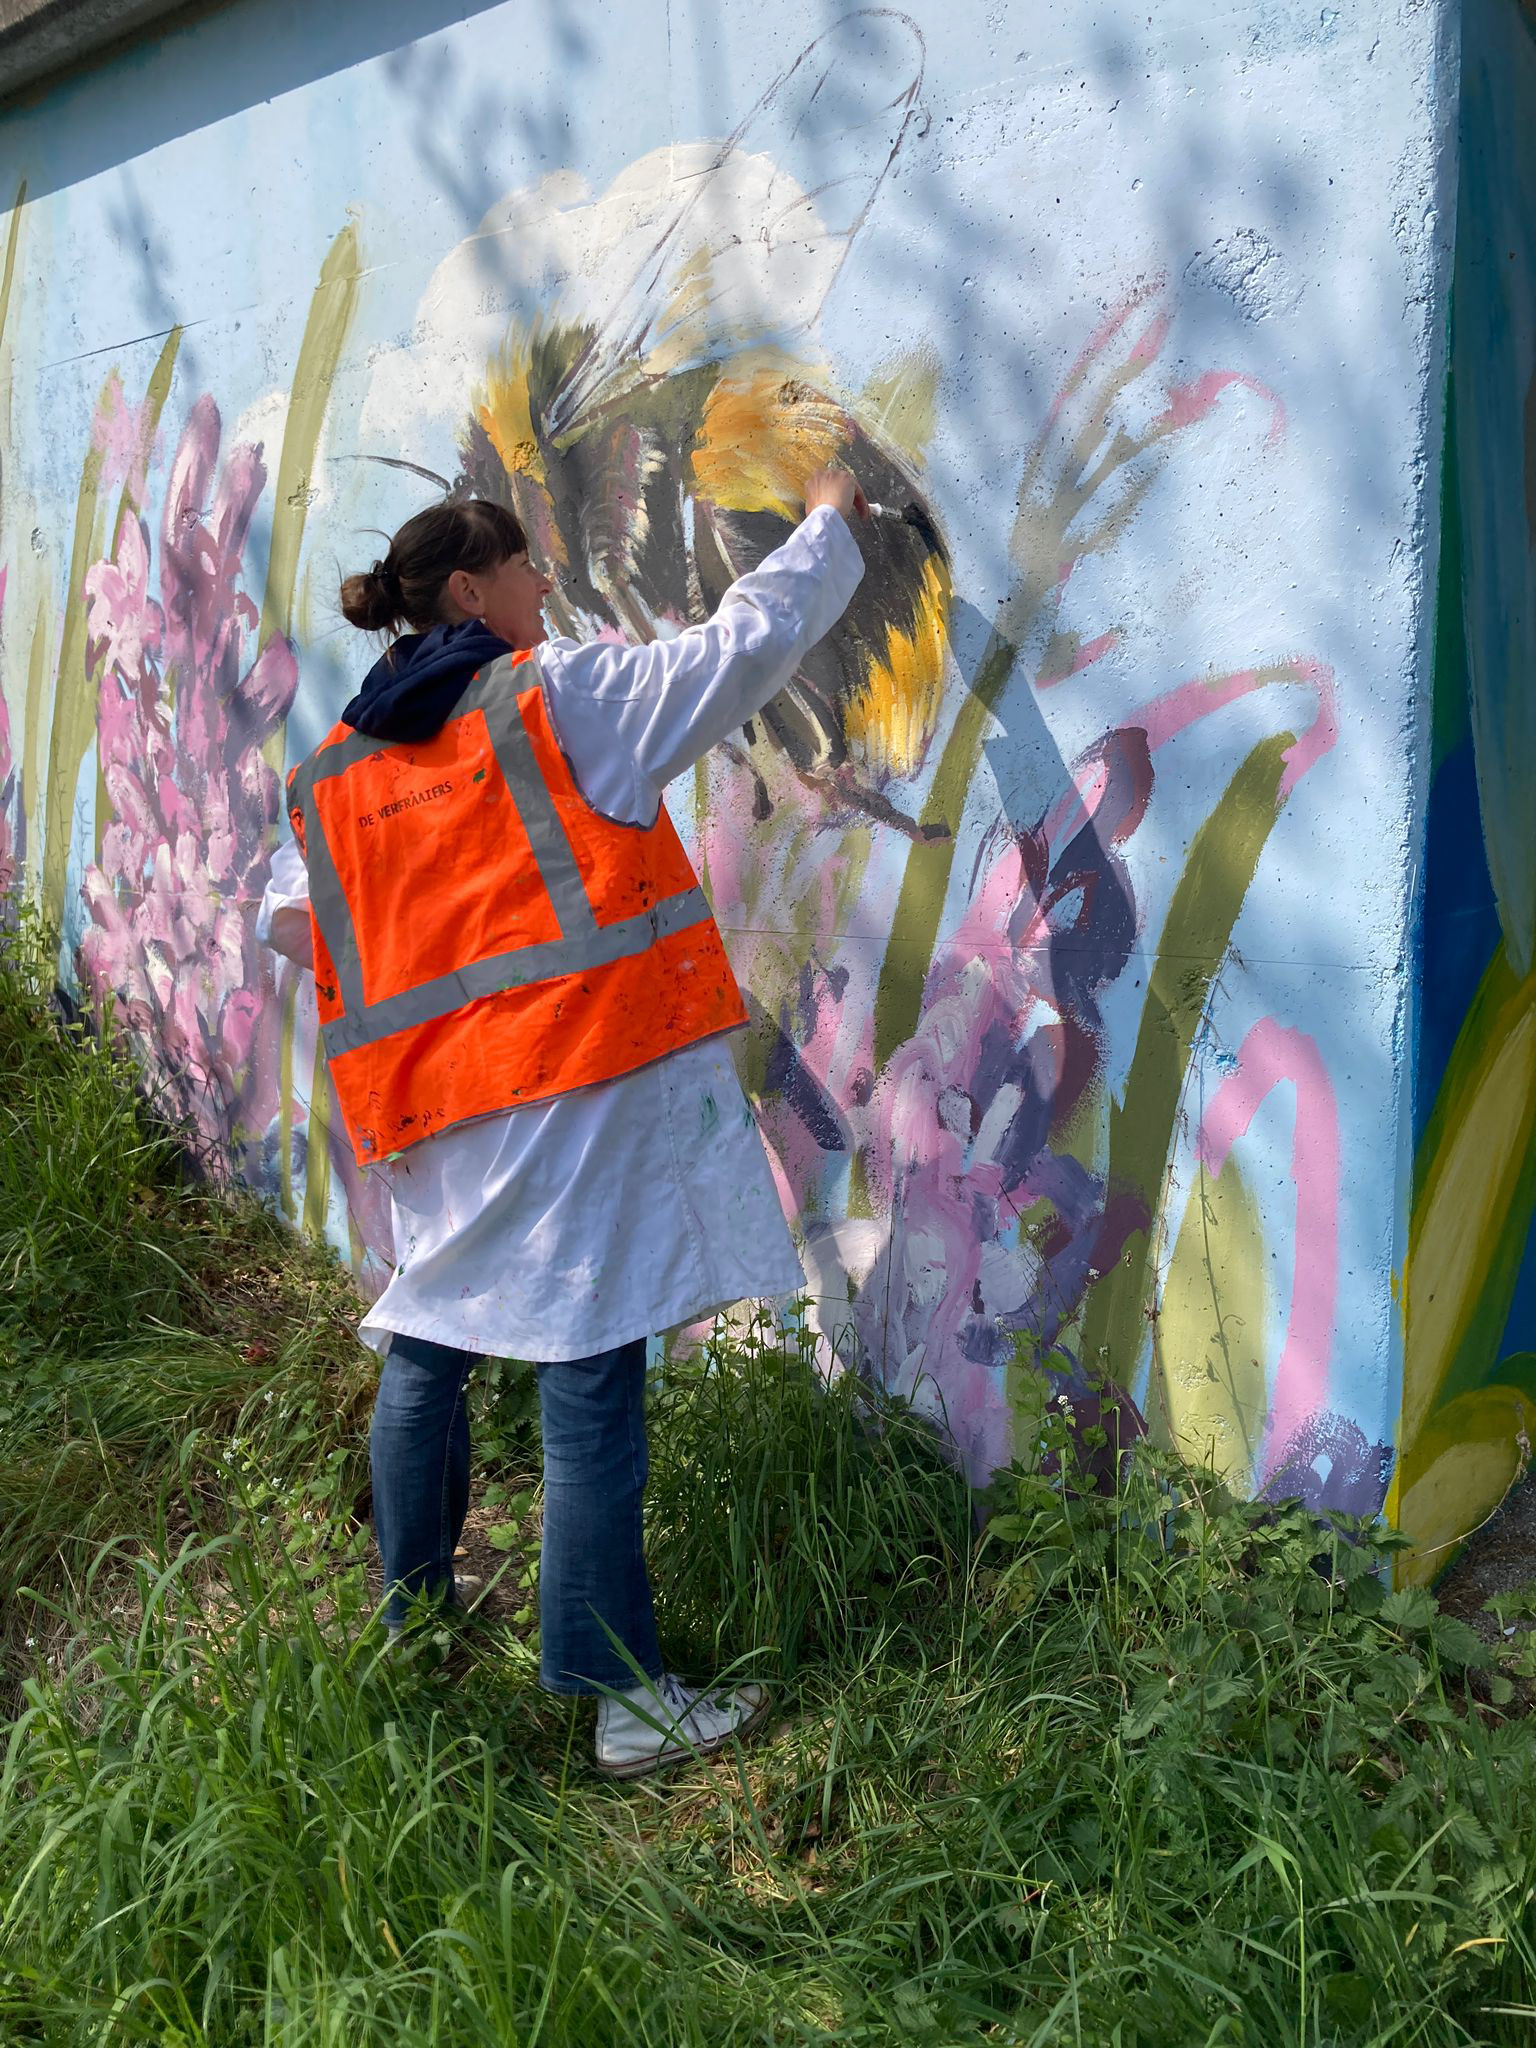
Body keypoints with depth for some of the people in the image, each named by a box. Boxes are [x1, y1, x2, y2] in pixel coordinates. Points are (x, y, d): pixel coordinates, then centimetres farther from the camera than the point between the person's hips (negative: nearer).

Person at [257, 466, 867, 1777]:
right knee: (590, 1378, -4)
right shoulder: (561, 697, -2)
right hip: (581, 1079, -6)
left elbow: (291, 923, 18)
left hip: (433, 1105, 7)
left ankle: (415, 1617, 37)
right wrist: (827, 524, 15)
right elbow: (748, 644, 0)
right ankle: (623, 1694, 3)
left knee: (427, 1353, 20)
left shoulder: (335, 772, 14)